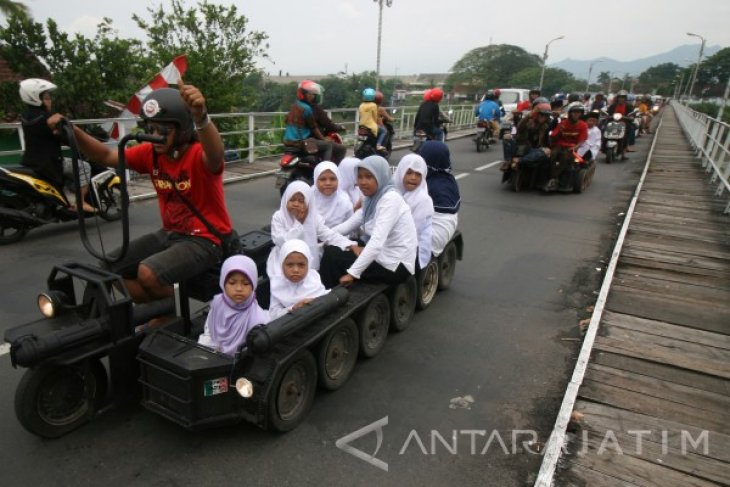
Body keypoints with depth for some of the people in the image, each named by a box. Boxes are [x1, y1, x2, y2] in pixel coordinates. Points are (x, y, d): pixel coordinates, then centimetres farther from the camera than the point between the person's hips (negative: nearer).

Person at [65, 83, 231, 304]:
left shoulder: (198, 155, -21)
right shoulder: (150, 153, 0)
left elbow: (216, 154, -45)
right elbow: (107, 156, 3)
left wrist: (201, 117, -66)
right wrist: (72, 131, -16)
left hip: (205, 239, -8)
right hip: (170, 233, 8)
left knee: (148, 273, -28)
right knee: (112, 267, 4)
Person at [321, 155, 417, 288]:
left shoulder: (390, 199, -19)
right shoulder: (372, 198, 10)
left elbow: (377, 242, -28)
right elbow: (348, 225, 7)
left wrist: (352, 273, -30)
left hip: (396, 266, -9)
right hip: (383, 256, 9)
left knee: (331, 255, -9)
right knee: (331, 248, 10)